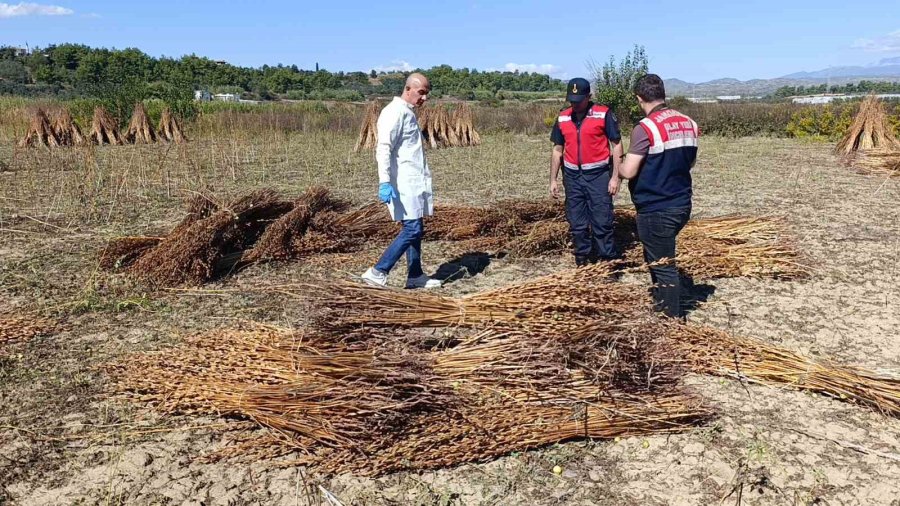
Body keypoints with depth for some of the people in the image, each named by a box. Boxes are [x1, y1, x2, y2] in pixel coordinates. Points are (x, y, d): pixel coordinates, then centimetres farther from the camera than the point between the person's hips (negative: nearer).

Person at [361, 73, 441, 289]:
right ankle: (378, 272, -8)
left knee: (416, 229, 11)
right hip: (403, 182, -10)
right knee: (412, 229, -13)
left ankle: (415, 276, 20)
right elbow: (384, 148, -21)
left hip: (414, 182, 10)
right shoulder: (395, 112, -11)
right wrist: (384, 181, -29)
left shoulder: (408, 113, 19)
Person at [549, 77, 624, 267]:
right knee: (577, 225, 9)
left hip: (598, 175, -4)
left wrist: (615, 177, -10)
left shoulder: (603, 114, -7)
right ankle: (582, 263, 21)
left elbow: (616, 145, -5)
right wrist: (553, 180, 10)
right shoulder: (562, 118, 6)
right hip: (572, 177, 4)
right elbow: (557, 150, 13)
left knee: (602, 223, -2)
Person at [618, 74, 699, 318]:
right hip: (682, 204, 8)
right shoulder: (689, 124, 5)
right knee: (658, 257, 24)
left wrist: (619, 166, 1)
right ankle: (661, 306, 37)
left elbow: (628, 171, -20)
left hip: (656, 210, -8)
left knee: (663, 266, 3)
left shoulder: (646, 128, -18)